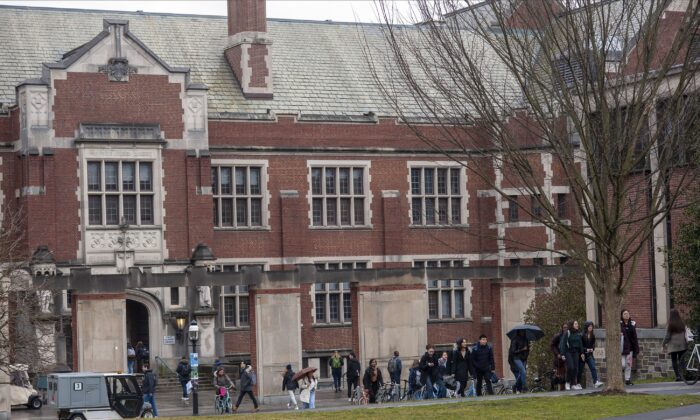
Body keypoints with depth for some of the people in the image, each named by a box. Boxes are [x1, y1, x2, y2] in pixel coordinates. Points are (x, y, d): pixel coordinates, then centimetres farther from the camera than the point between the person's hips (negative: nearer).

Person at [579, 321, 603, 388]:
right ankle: (578, 383, 15)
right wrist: (586, 349, -19)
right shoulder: (582, 335, -8)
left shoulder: (592, 336, 8)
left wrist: (592, 349, -5)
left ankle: (596, 382, -21)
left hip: (589, 354, 4)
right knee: (580, 369, 4)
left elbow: (593, 344, 16)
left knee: (593, 368, -12)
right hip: (582, 354, -4)